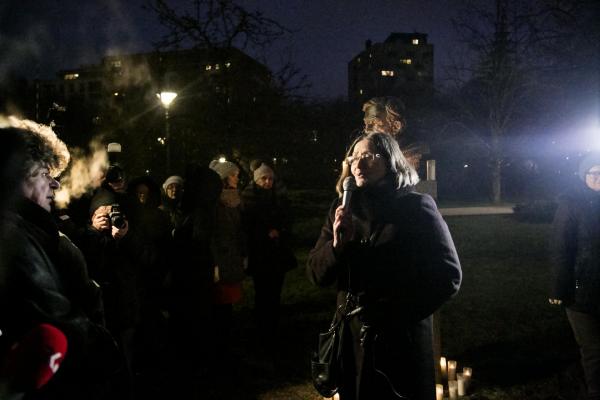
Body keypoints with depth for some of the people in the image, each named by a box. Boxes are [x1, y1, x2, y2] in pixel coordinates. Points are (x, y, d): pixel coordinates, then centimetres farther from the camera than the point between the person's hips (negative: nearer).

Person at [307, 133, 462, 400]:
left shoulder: (416, 207, -8)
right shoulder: (342, 209, 4)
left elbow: (448, 277, -10)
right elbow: (317, 275, 2)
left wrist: (399, 312, -15)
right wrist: (337, 244, -16)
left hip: (402, 339, -4)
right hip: (352, 337, 4)